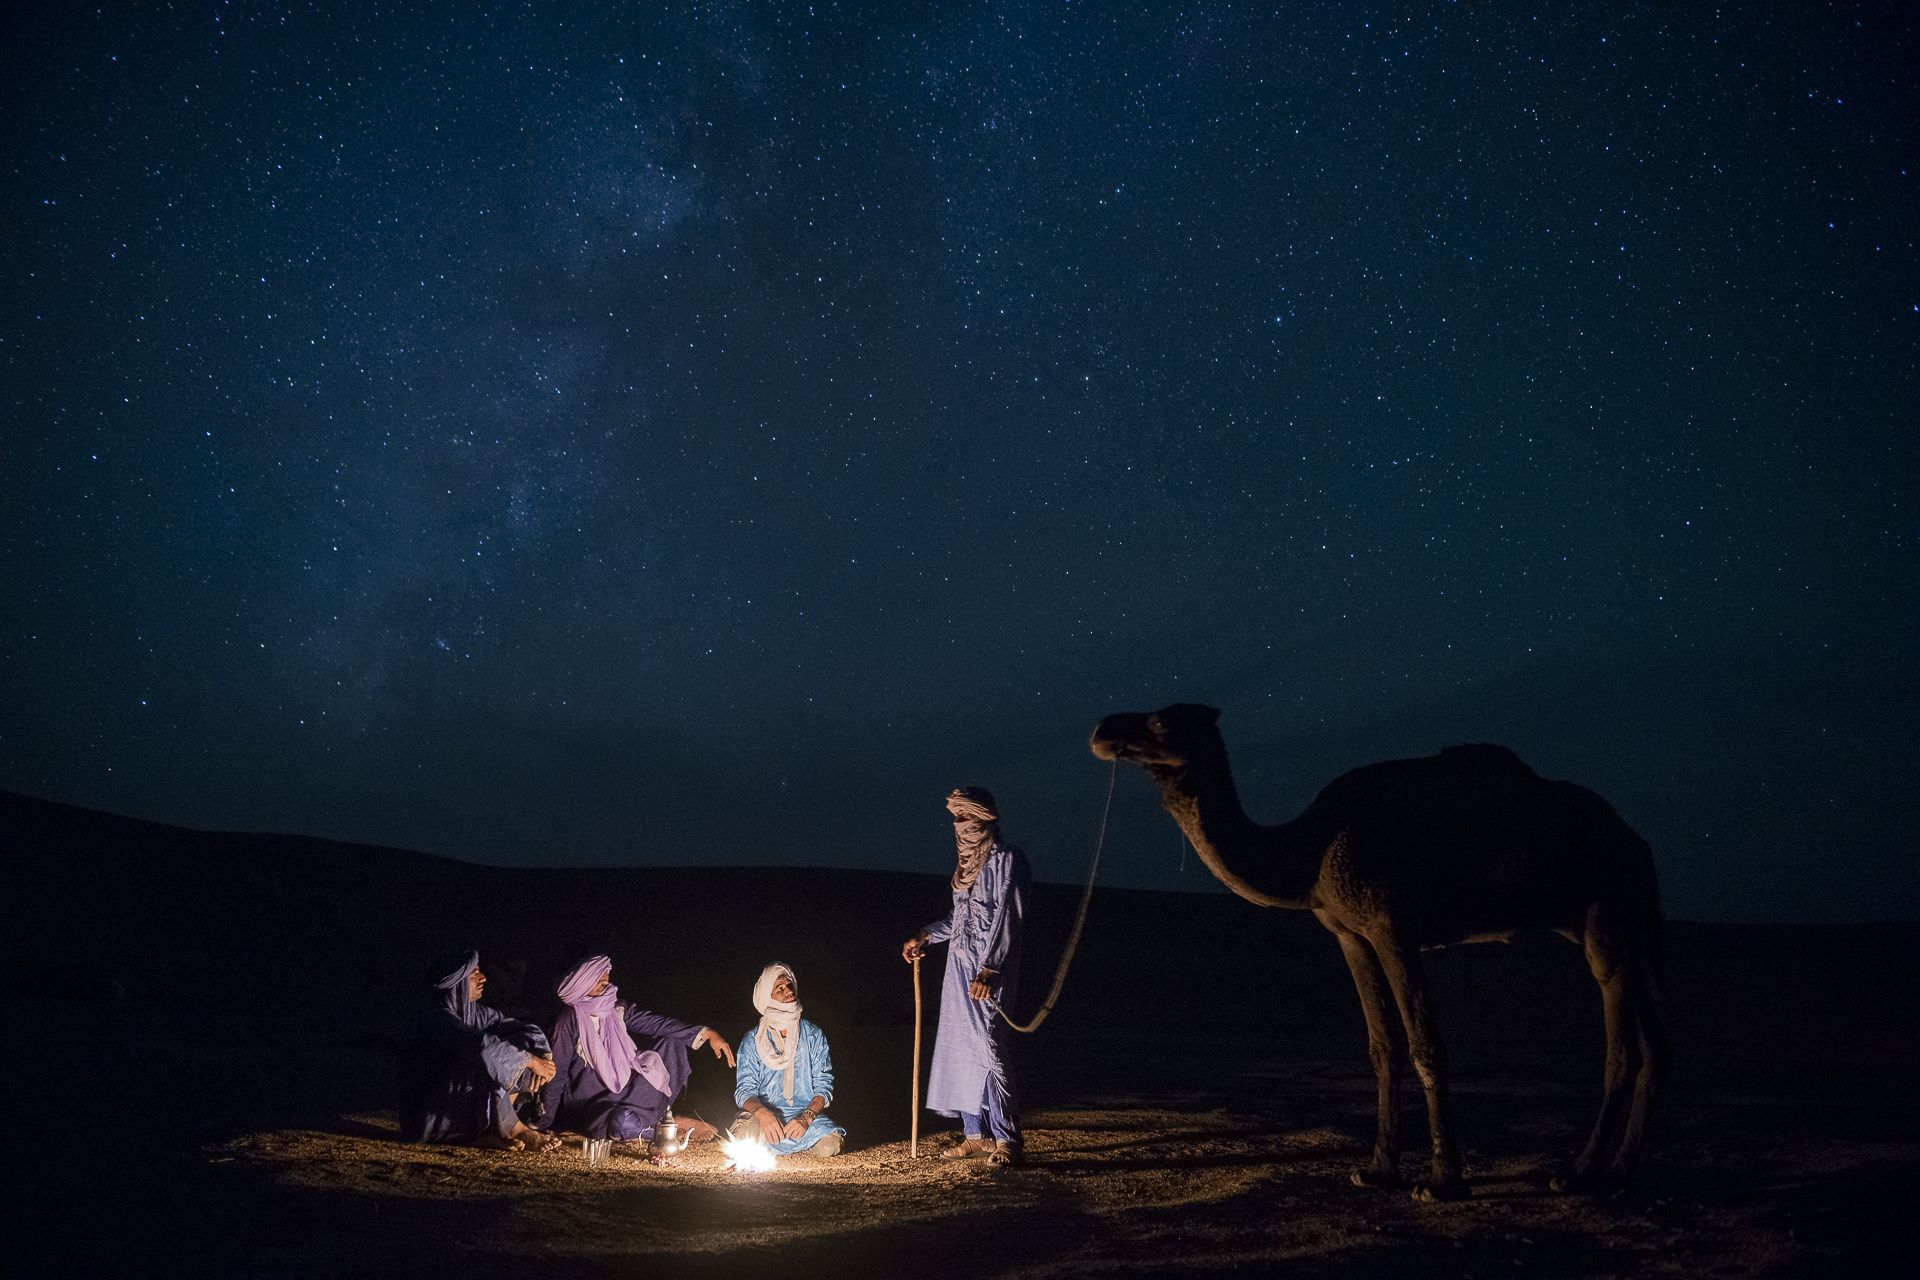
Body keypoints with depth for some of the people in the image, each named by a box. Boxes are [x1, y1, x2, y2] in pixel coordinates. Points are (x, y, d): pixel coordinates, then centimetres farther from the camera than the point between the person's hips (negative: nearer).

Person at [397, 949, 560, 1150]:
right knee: (487, 1065, -28)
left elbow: (526, 1030, 3)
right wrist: (531, 1061, -27)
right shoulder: (436, 1019, -21)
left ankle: (488, 1132, -11)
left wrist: (544, 1057, -17)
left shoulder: (474, 1012, 5)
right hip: (426, 1117, -8)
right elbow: (483, 1047, -35)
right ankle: (517, 1131, -13)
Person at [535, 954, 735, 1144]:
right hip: (588, 1101, -7)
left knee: (672, 1044, 2)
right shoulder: (570, 1022, -14)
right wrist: (545, 1123, -7)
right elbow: (557, 1074, -10)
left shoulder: (617, 1012, 2)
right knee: (622, 1123, -40)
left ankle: (657, 1114, -8)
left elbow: (657, 1023, -3)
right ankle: (674, 1126, -13)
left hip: (620, 1091, 7)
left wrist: (707, 1033, -13)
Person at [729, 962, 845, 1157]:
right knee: (745, 1137, -34)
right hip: (765, 1114, -1)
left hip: (806, 1113, 1)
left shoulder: (814, 1036, 7)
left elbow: (824, 1085, 2)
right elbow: (745, 1090, -2)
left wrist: (806, 1117, -18)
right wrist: (762, 1113, -26)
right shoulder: (752, 1041, 5)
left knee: (829, 1145, -29)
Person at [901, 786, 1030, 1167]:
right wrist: (924, 937, 24)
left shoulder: (1005, 859, -10)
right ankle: (976, 1135, 13)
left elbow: (1004, 917, -16)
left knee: (985, 1047, -14)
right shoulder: (968, 860, 16)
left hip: (988, 969, -9)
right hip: (961, 964, 9)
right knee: (960, 1049, 7)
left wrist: (988, 969, -23)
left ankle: (1008, 1140, -12)